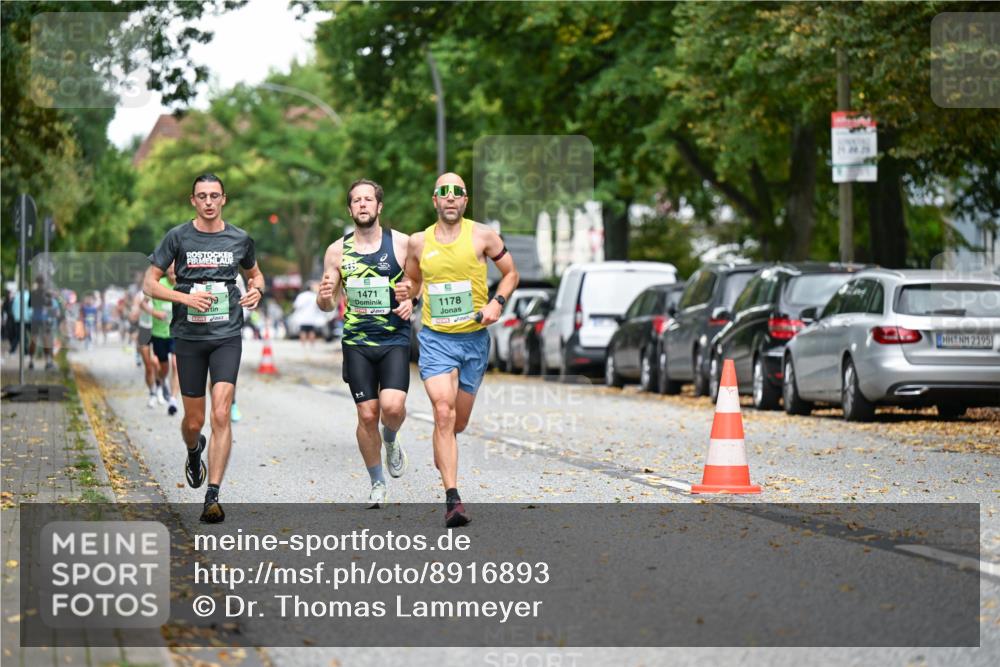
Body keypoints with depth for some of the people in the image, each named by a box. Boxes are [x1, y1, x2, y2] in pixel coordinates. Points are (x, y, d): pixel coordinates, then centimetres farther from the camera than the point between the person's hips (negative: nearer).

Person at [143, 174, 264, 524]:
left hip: (227, 336, 0)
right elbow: (149, 283, 0)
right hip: (189, 337, 0)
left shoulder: (240, 239, 5)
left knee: (221, 415, -14)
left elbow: (255, 274, 23)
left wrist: (256, 290, -1)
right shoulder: (178, 237, -1)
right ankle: (194, 451, 45)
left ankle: (213, 497, -14)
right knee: (193, 420, 8)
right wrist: (186, 297, -15)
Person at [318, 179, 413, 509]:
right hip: (357, 342, 2)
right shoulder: (337, 250, 3)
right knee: (367, 415, -1)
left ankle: (391, 441, 17)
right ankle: (377, 484, 18)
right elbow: (326, 305, 8)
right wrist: (324, 296, -16)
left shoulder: (401, 243, -2)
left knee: (392, 406, -20)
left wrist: (411, 300, -12)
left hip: (395, 338, -1)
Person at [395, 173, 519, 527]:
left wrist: (497, 303, -10)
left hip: (474, 338, 1)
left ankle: (442, 450, 50)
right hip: (435, 338, -1)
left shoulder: (482, 236, -4)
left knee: (459, 421, 12)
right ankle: (452, 498, -20)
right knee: (443, 413, -18)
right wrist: (405, 290, -5)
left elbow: (510, 273, 7)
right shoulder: (418, 242, 1)